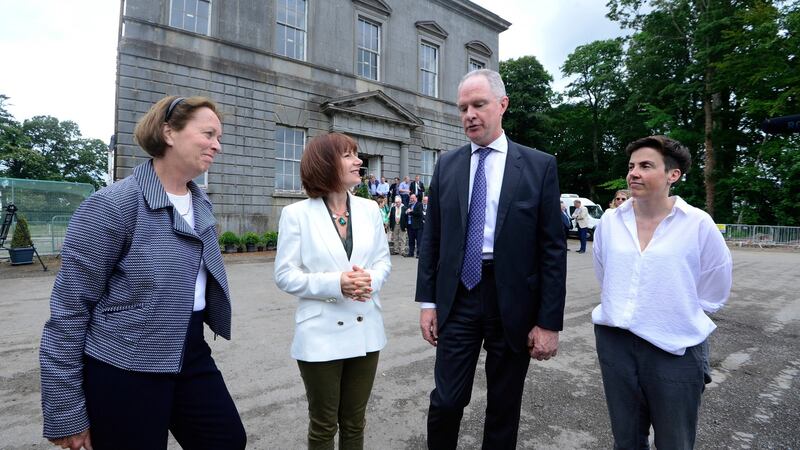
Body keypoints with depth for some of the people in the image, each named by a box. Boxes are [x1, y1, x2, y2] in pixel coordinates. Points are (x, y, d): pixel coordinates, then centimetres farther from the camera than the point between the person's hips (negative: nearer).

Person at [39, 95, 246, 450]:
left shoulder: (201, 203, 5)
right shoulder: (112, 205, -17)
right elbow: (69, 307, -15)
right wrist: (65, 413, -11)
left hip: (191, 354, 7)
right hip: (125, 369, -7)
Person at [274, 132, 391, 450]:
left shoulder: (369, 209, 4)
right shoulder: (297, 214, -8)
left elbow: (383, 260, 8)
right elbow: (285, 275, -9)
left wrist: (372, 280, -15)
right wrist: (335, 283, -22)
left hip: (365, 331, 4)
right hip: (321, 336, -3)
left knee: (355, 422, 19)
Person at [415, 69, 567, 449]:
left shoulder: (539, 165, -3)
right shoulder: (447, 165, 5)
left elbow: (552, 249, -4)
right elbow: (431, 238, 6)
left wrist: (549, 321, -7)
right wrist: (428, 301, 3)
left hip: (512, 301, -1)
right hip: (457, 297, 2)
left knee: (503, 407, 15)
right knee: (446, 401, 6)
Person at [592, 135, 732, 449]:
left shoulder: (699, 224, -10)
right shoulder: (609, 221, -2)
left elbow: (712, 294, 0)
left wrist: (680, 315, 5)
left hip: (676, 348, -2)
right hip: (614, 341, 3)